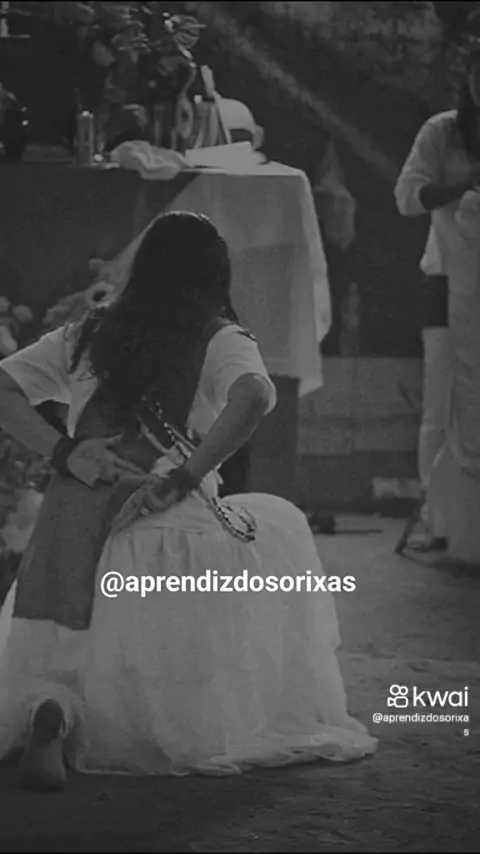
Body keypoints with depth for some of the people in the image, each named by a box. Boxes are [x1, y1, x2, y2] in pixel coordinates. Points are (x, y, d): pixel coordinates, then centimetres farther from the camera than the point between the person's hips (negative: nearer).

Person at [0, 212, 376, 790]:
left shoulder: (85, 336, 14)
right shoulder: (219, 340, 1)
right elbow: (255, 395, -20)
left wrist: (61, 450, -1)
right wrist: (183, 478, -16)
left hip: (68, 541, 3)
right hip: (171, 539, -3)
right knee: (282, 525, 26)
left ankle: (52, 709, -12)